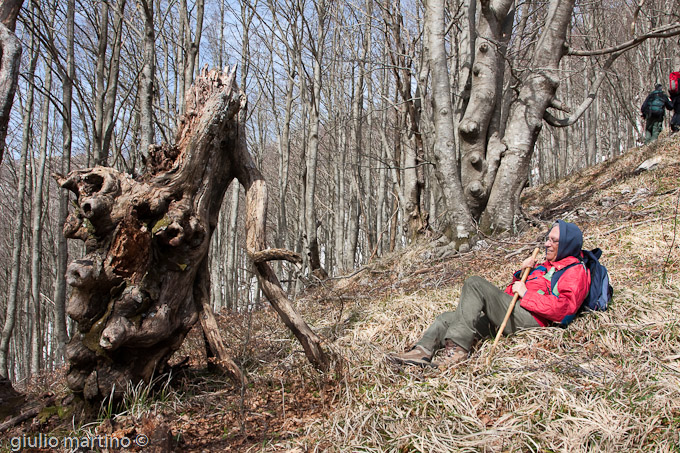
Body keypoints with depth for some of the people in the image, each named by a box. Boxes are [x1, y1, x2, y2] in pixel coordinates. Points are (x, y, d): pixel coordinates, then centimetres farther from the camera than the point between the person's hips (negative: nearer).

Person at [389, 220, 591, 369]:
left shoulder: (575, 271, 5)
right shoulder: (546, 265, 33)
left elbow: (563, 307, -14)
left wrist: (526, 294, -12)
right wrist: (521, 273, 11)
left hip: (531, 319, -9)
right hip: (514, 314, 10)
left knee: (475, 283, -25)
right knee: (448, 318, 2)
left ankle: (457, 348, -30)